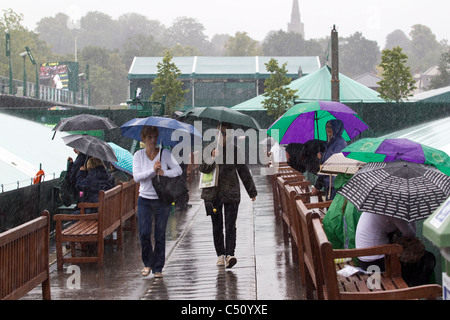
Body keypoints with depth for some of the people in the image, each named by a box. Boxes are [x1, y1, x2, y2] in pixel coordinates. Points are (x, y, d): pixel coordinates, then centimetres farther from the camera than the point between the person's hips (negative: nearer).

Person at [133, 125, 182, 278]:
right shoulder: (138, 155, 3)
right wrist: (153, 170, -20)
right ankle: (147, 263, 17)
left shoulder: (165, 153, 0)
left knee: (160, 235, 0)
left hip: (162, 200, -1)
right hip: (144, 199, 1)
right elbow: (136, 177, -8)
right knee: (144, 233, -7)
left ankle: (158, 268, 12)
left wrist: (163, 172, -22)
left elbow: (178, 170, -7)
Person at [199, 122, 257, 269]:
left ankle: (230, 254, -13)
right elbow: (202, 168, -5)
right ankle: (220, 254, 17)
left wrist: (252, 191, 11)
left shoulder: (234, 150, 4)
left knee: (230, 225, -9)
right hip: (213, 193, 1)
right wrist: (212, 158, -24)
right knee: (217, 225, 7)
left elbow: (244, 171, 10)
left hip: (231, 193, -1)